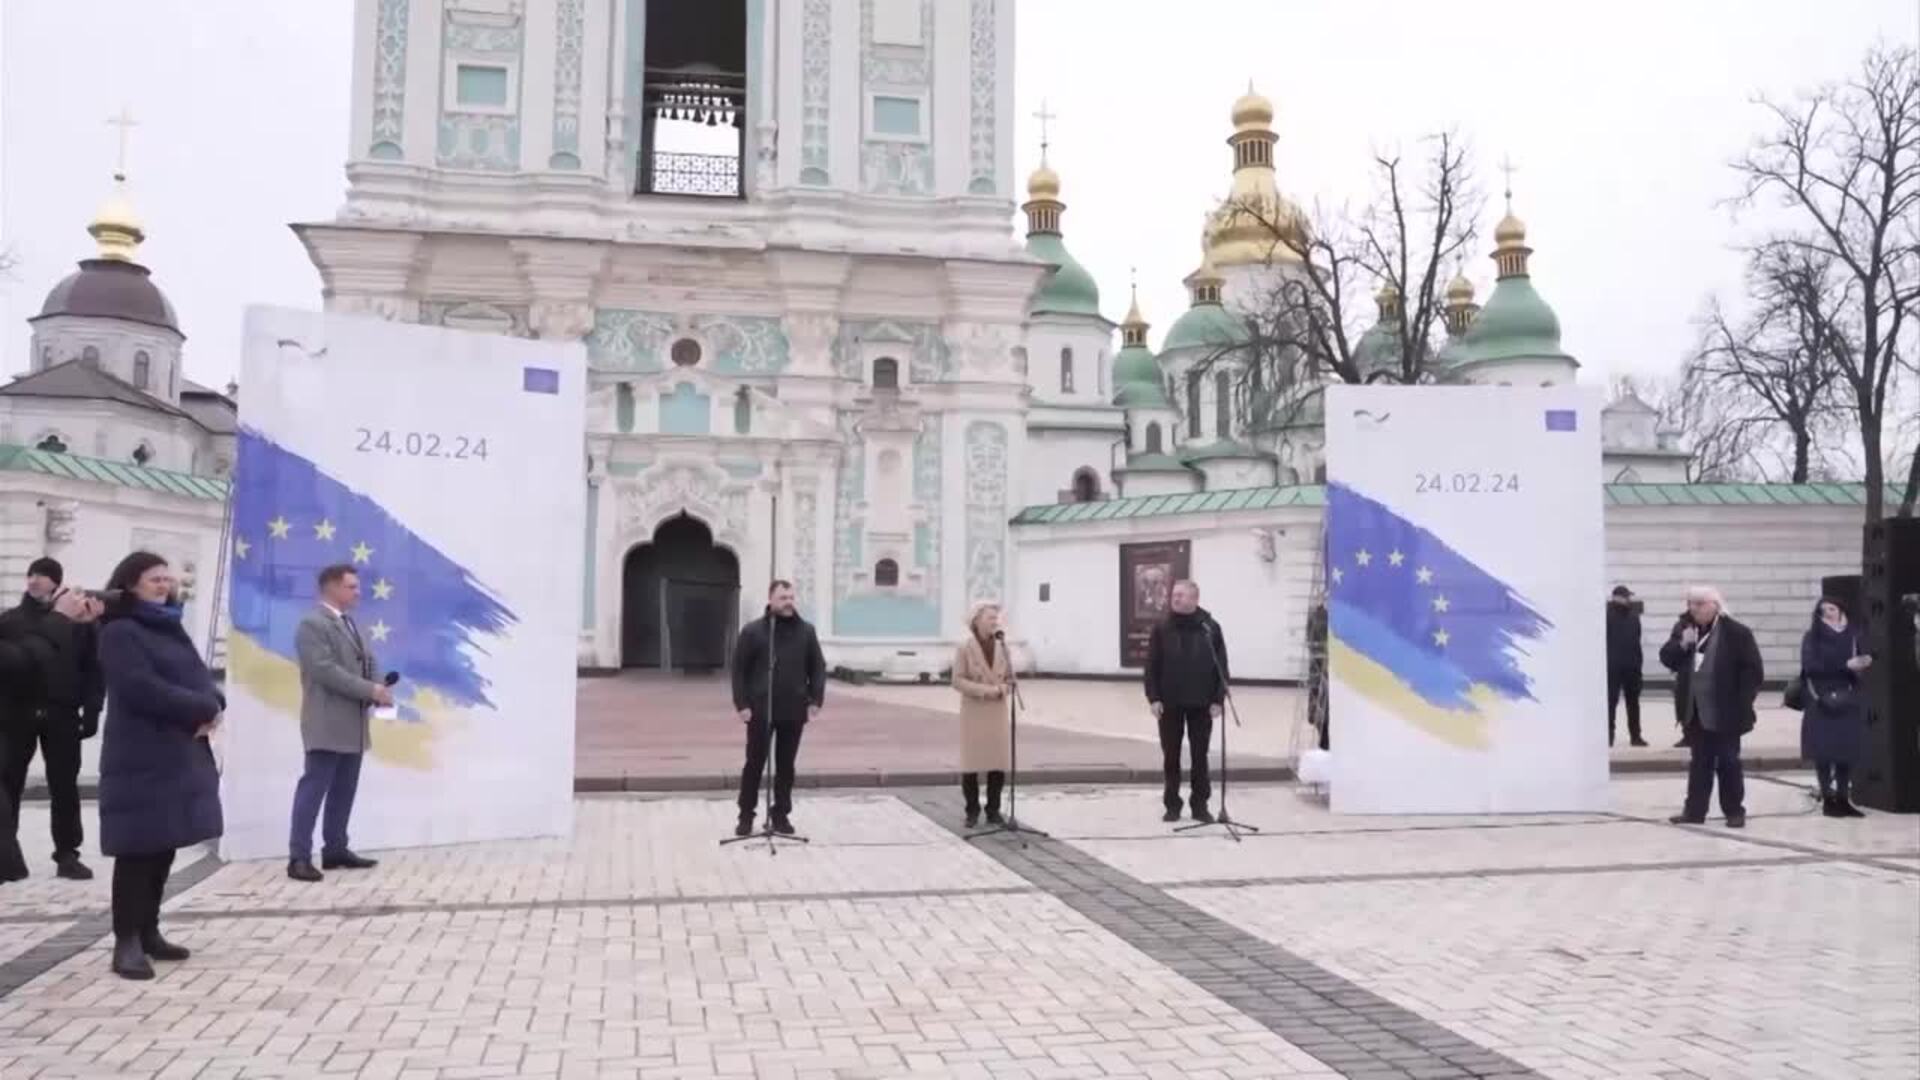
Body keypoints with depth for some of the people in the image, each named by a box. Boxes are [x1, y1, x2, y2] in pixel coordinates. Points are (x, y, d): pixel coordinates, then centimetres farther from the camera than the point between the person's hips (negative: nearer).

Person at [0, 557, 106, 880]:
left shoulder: (79, 620, 5)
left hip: (62, 714, -1)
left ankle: (67, 854, 9)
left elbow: (93, 667, 3)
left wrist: (91, 710, -4)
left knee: (65, 787, 3)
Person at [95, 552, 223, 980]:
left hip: (181, 753, 8)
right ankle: (126, 941, 2)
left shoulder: (172, 628, 16)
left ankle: (149, 932, 20)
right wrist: (202, 708, -15)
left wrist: (212, 707, -9)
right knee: (138, 849, -5)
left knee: (164, 847, 11)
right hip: (140, 759, -8)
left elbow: (200, 675, 13)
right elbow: (143, 689, -20)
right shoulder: (120, 632, -8)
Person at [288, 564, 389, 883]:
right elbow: (325, 670, -20)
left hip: (353, 724, 9)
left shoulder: (349, 624, 19)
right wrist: (371, 690, -20)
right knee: (314, 788, -7)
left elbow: (363, 665, 19)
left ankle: (335, 850, 19)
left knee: (344, 791, 12)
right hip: (328, 725, -9)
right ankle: (299, 857, -5)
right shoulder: (313, 624, -10)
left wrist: (377, 689, -3)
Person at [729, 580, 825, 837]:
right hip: (760, 711, -2)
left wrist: (815, 700, -1)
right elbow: (739, 670, -2)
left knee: (786, 766, 9)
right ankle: (746, 816, 15)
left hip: (793, 711, 2)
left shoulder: (806, 631, 5)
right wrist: (742, 704, -9)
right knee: (754, 764, 5)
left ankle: (781, 815, 19)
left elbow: (818, 667, 8)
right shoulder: (752, 631, -3)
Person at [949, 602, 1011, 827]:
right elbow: (958, 681, -10)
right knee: (970, 763, -2)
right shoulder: (964, 648, -6)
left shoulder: (1002, 647, 4)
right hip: (973, 712, -3)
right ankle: (972, 811, 13)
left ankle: (993, 810, 14)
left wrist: (1001, 689, -15)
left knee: (999, 762, 0)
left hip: (997, 711, 3)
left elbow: (1010, 679, 7)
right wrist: (984, 690, -21)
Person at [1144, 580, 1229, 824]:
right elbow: (1152, 666, -1)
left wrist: (1218, 699, -6)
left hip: (1201, 704, 0)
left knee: (1200, 756, 6)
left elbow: (1221, 666, 0)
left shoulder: (1210, 628, -1)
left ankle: (1200, 805, 15)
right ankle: (1172, 805, 15)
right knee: (1170, 756, 6)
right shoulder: (1162, 628, 0)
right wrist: (1153, 697, -8)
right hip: (1169, 703, 0)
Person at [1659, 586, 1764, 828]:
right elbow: (1667, 658, 7)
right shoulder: (1687, 631, 8)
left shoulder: (1736, 633, -11)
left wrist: (1740, 704, -15)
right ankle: (1694, 810, 16)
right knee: (1699, 763, 11)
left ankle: (1735, 812, 13)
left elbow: (1754, 672, -12)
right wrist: (1682, 645, -12)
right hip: (1696, 713, 5)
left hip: (1725, 713, -5)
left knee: (1728, 763, 3)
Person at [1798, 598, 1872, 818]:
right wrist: (1845, 666, -16)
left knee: (1847, 751, 4)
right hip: (1822, 703, -3)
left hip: (1848, 702, 3)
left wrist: (1863, 664, -12)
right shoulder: (1813, 637, 0)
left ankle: (1843, 799, 12)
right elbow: (1810, 666, -12)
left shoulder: (1852, 635, 10)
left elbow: (1859, 666, 12)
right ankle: (1827, 800, 3)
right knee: (1823, 751, -3)